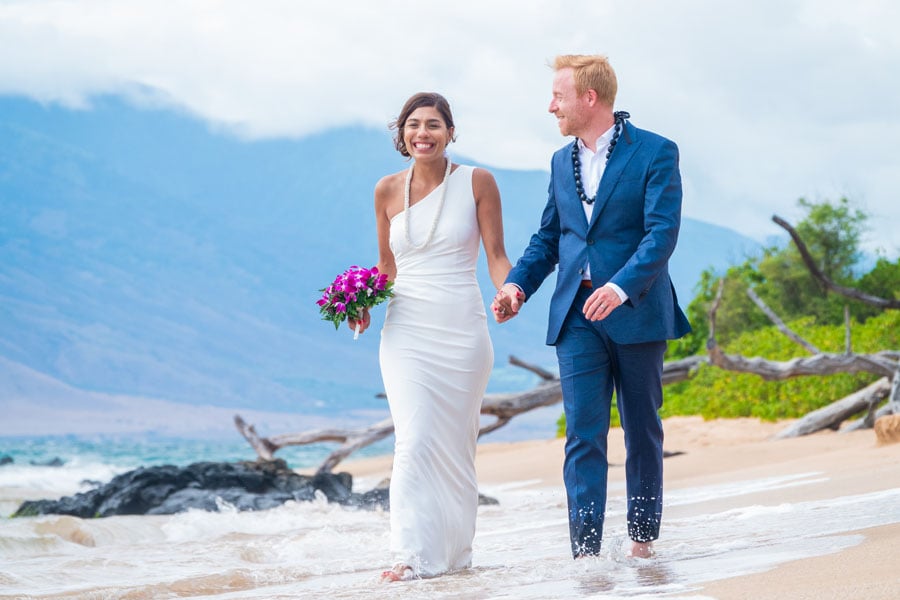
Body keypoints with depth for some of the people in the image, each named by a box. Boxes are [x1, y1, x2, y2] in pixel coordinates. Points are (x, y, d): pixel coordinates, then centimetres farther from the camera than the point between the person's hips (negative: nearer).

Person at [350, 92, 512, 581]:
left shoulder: (477, 183, -1)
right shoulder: (388, 190, 6)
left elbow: (496, 255, -1)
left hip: (462, 329, -1)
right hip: (407, 330, 1)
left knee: (455, 443, 5)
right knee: (415, 440, -11)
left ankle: (454, 549, 18)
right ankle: (414, 554, -10)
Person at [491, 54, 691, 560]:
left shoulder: (655, 153, -5)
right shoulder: (562, 162, 14)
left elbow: (662, 232, -14)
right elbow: (548, 238, 19)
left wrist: (621, 287, -28)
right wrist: (518, 283, 1)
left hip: (636, 314, -4)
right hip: (576, 318, 4)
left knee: (643, 430, 8)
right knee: (584, 433, -4)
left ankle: (644, 537, 20)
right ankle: (586, 551, -8)